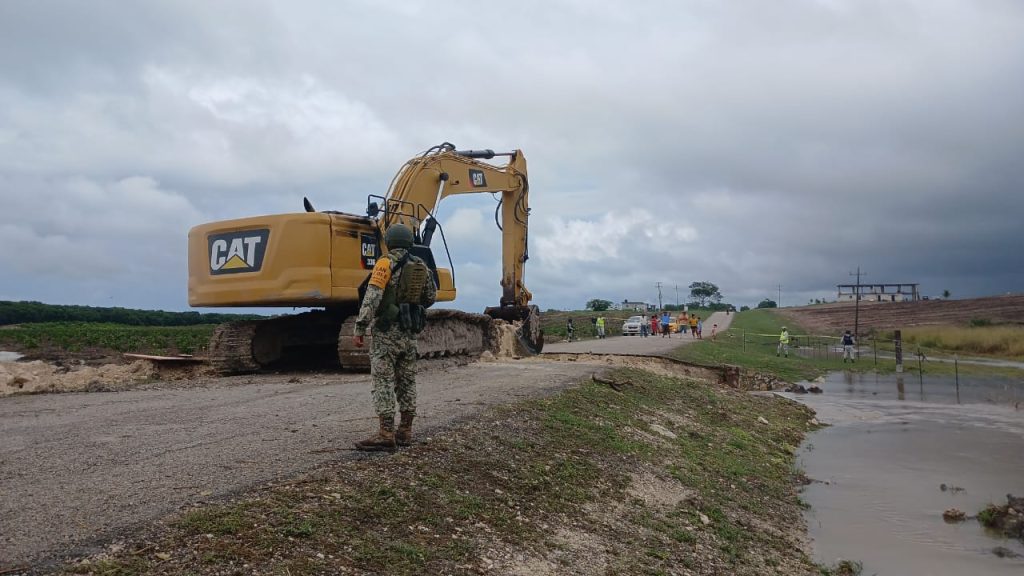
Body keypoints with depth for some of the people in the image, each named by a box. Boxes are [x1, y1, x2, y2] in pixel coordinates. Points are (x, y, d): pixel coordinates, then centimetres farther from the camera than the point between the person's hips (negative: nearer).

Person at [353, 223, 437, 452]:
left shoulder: (386, 263, -9)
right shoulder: (421, 266, 10)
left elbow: (372, 297, -18)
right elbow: (431, 297, 19)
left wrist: (360, 328, -17)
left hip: (387, 330, -6)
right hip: (410, 332, 7)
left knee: (384, 381, -7)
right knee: (407, 380, 12)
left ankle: (386, 435, -11)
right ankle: (405, 431, 18)